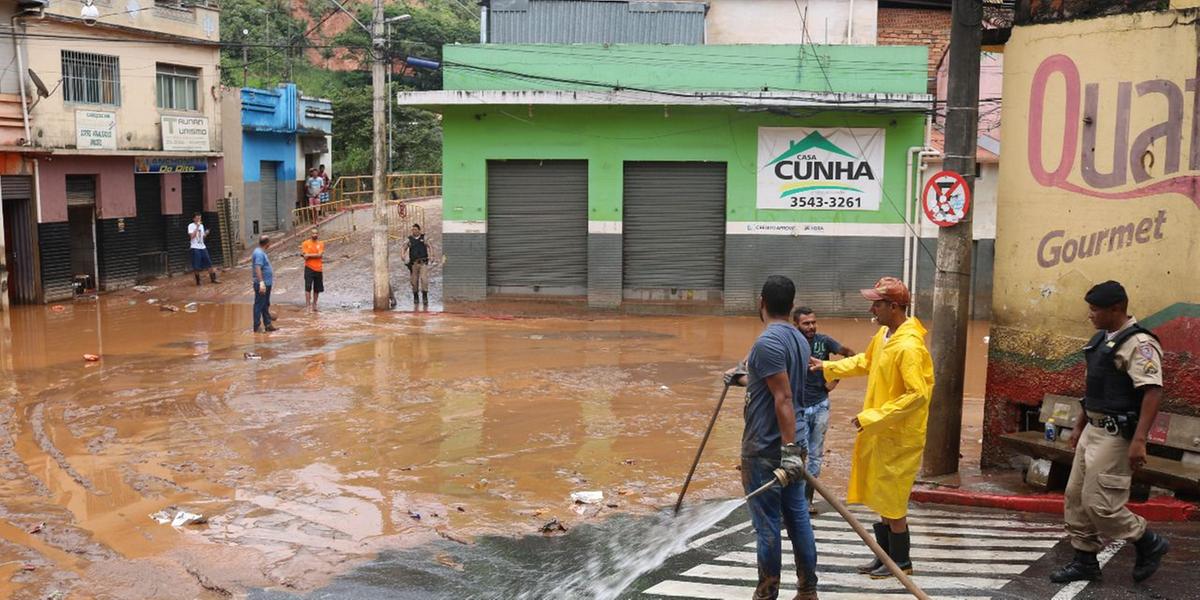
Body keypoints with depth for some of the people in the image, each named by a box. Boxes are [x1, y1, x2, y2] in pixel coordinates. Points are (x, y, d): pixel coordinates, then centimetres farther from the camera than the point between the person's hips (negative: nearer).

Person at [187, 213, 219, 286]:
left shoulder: (202, 226, 12)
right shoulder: (191, 226, -8)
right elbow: (192, 236, -20)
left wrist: (206, 234, -4)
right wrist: (197, 227, -21)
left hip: (203, 247, 6)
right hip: (195, 248, -6)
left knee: (209, 263, 2)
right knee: (196, 266, -2)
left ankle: (213, 279, 8)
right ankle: (198, 281, 9)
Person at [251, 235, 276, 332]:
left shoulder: (261, 252, 13)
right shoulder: (259, 253, -19)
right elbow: (257, 268, -28)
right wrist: (261, 282, -34)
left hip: (266, 283, 11)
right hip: (262, 284, -11)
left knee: (266, 305, 16)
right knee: (259, 305, -5)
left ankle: (267, 324, 24)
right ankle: (256, 327, 0)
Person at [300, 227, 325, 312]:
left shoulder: (321, 244, 7)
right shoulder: (305, 243, 0)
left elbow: (320, 255, -9)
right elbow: (306, 257, -8)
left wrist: (309, 255, -11)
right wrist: (316, 255, -12)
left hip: (319, 269, 3)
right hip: (309, 268, -3)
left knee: (317, 289, 8)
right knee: (308, 287, -11)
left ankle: (314, 304, 20)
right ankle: (308, 304, -12)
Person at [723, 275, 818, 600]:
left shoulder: (767, 342, -17)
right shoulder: (799, 338, 11)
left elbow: (784, 398, -22)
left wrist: (788, 450, -23)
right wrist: (742, 378, 39)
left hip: (766, 449, -9)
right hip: (791, 444, 9)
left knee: (767, 523, 0)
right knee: (797, 517, 13)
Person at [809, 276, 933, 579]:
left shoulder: (909, 347, -25)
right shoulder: (883, 334, 5)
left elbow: (918, 395, -29)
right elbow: (865, 361, 24)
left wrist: (873, 417, -27)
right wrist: (828, 367, 18)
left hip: (898, 437, -9)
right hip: (878, 431, 9)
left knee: (892, 502, 2)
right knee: (880, 497, 17)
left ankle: (901, 562, 18)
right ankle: (885, 556, 30)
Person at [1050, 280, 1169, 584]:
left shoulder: (1138, 343, -17)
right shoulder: (1102, 339, 12)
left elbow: (1153, 392, -24)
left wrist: (1139, 440, -29)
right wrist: (1079, 425, 21)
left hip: (1115, 434, -10)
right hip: (1093, 429, 10)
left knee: (1099, 502, -6)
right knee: (1076, 496, 11)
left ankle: (1149, 543, 17)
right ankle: (1085, 561, 22)